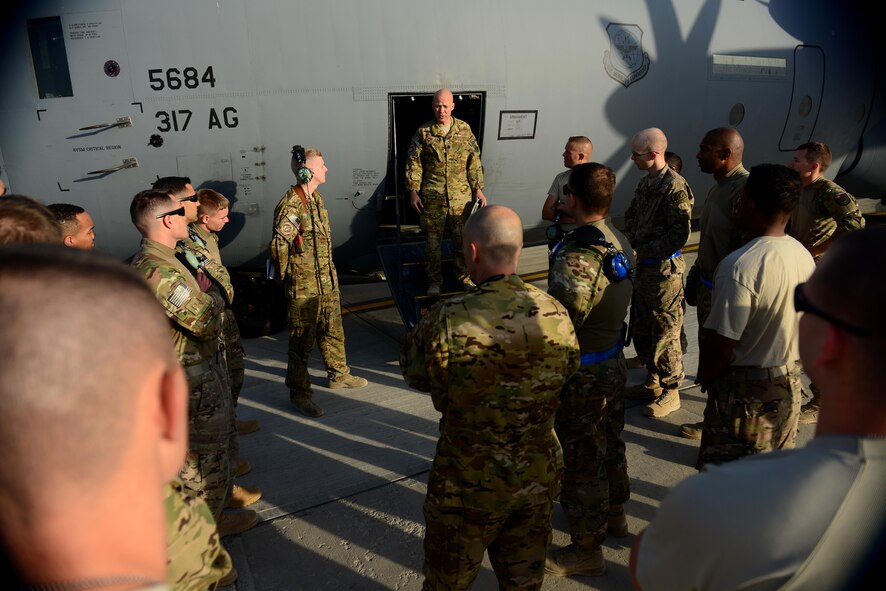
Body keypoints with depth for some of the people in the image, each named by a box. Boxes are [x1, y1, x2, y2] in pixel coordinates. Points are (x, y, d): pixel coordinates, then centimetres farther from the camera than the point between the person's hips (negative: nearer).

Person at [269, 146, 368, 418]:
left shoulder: (316, 198, 10)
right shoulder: (291, 205, -21)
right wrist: (285, 278, -7)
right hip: (304, 287, -9)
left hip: (327, 281, 9)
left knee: (333, 331, 22)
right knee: (302, 340, 2)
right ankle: (299, 392, 15)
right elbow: (278, 247, -20)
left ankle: (339, 374, 40)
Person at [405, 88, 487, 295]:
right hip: (432, 199, -1)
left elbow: (474, 161, 6)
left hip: (461, 198, 1)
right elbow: (413, 163, 1)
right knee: (432, 241, 6)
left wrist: (478, 189, 2)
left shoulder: (464, 130, 2)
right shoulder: (423, 132, -2)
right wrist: (413, 192, -4)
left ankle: (464, 277, 27)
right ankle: (434, 281, 21)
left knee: (463, 239, 9)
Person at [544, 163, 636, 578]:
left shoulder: (576, 256, -31)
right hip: (614, 362, 9)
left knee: (580, 459, 7)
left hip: (582, 374, -9)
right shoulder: (617, 238, -2)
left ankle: (586, 550, 25)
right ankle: (614, 514, 50)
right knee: (609, 443, 27)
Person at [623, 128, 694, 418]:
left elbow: (679, 236, -21)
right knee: (642, 329, 18)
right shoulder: (646, 182, 9)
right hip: (643, 267, 9)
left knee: (666, 332, 3)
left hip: (664, 269, -9)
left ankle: (670, 392, 17)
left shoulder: (675, 187, -18)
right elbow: (631, 216, 21)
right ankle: (653, 382, 34)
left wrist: (644, 250, -15)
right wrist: (634, 241, 4)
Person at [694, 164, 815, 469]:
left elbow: (719, 344, -24)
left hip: (745, 387, -7)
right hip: (789, 381, 7)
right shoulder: (804, 255, -3)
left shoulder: (739, 266, -28)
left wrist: (704, 378, -6)